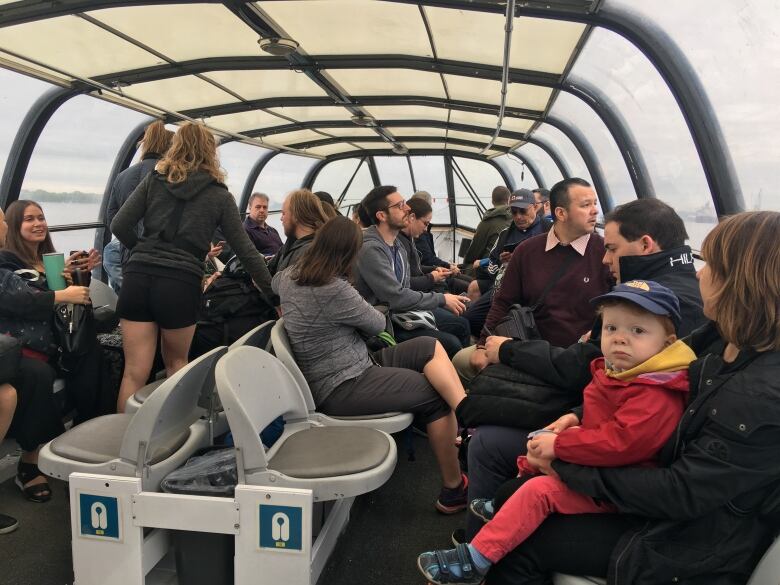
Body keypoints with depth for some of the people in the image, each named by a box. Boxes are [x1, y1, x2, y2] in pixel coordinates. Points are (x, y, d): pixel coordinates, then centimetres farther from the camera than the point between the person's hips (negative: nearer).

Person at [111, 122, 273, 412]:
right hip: (181, 284, -1)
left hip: (138, 278, 1)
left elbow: (119, 226, 3)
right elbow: (246, 251, 5)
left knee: (134, 372, 6)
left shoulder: (154, 181, 11)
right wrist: (272, 293, 12)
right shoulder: (220, 196, 6)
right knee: (176, 363, 21)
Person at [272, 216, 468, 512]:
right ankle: (454, 490, 8)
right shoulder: (333, 290, -24)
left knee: (429, 347, 0)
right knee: (436, 396, -4)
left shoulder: (290, 277, 3)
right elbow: (377, 324, -6)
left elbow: (274, 281, 31)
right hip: (342, 388, -9)